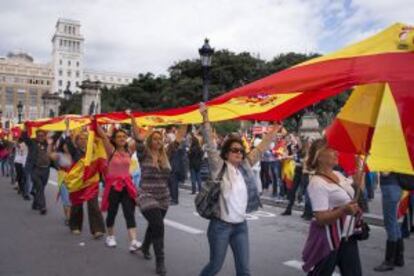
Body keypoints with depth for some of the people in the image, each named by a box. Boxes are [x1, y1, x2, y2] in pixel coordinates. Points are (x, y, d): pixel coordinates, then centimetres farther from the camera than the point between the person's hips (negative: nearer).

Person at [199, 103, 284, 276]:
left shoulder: (245, 166, 4)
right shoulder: (219, 166, -9)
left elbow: (261, 148, 10)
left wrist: (275, 130, 12)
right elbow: (210, 145, -19)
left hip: (241, 225, 5)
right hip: (220, 225, -5)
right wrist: (205, 118, -27)